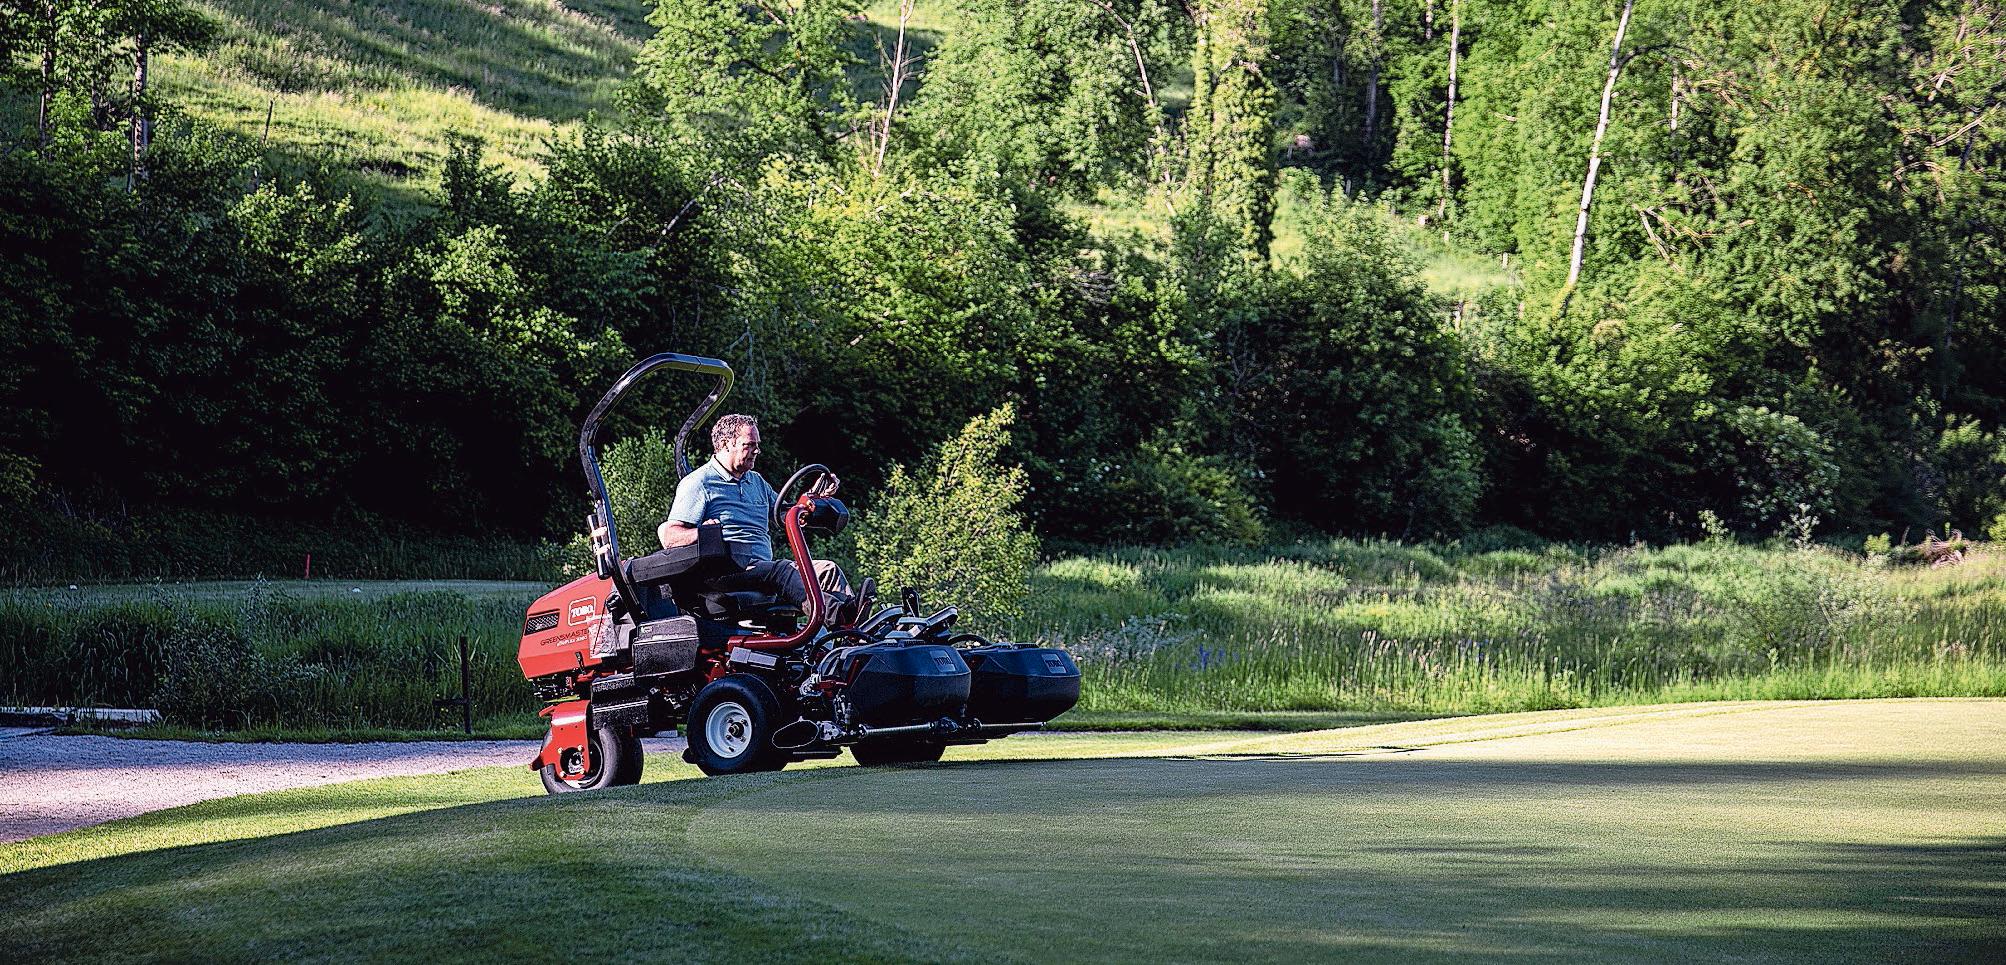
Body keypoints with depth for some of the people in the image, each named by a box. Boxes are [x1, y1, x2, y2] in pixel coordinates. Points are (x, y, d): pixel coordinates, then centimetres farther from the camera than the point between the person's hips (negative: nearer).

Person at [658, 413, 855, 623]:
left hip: (763, 565, 8)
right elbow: (669, 537, -6)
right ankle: (834, 614, -56)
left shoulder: (756, 481, 28)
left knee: (827, 569, -15)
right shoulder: (698, 483, 3)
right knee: (781, 570, -35)